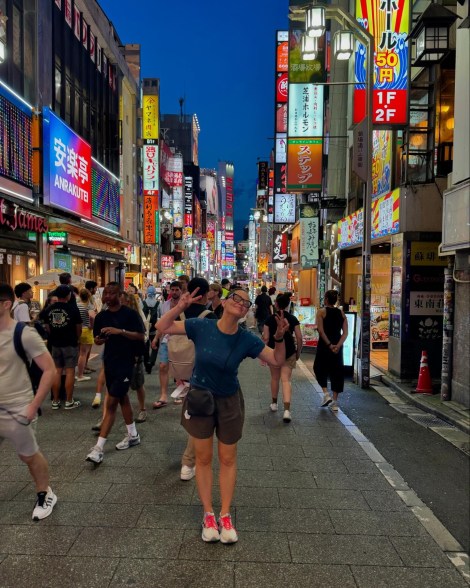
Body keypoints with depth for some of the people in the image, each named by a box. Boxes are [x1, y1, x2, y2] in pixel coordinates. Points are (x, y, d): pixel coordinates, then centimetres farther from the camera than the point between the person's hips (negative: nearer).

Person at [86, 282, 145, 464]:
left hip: (125, 362, -7)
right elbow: (97, 340, 13)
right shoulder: (101, 316, 7)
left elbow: (141, 336, -13)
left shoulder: (130, 314, -10)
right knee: (122, 398, 18)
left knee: (111, 403, -8)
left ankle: (99, 447, -4)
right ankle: (133, 435, 33)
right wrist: (100, 340, -11)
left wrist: (120, 331, -24)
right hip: (109, 361, 7)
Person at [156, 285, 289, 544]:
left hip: (229, 402, 1)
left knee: (228, 459, 11)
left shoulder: (246, 339, -15)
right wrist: (181, 306, -28)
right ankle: (208, 515, 26)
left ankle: (225, 516, 27)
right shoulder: (201, 327, -17)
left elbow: (277, 360, -8)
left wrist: (280, 337, -26)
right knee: (203, 458, 9)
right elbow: (162, 327, -12)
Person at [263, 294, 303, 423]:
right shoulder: (293, 319, -2)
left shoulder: (270, 319, -6)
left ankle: (274, 403, 34)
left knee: (275, 378, 19)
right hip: (289, 352, 0)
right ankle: (287, 410, -14)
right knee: (286, 380, -2)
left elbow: (266, 338, -8)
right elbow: (299, 337, -4)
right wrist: (298, 352, 10)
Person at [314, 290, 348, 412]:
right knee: (336, 371, 9)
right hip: (337, 346, 4)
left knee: (319, 369, 15)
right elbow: (345, 333, -3)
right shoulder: (341, 313, 6)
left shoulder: (322, 312, -6)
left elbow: (321, 331, -17)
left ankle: (326, 393, 0)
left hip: (324, 345, -4)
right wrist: (338, 345, -10)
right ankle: (335, 402, 11)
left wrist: (329, 345, -16)